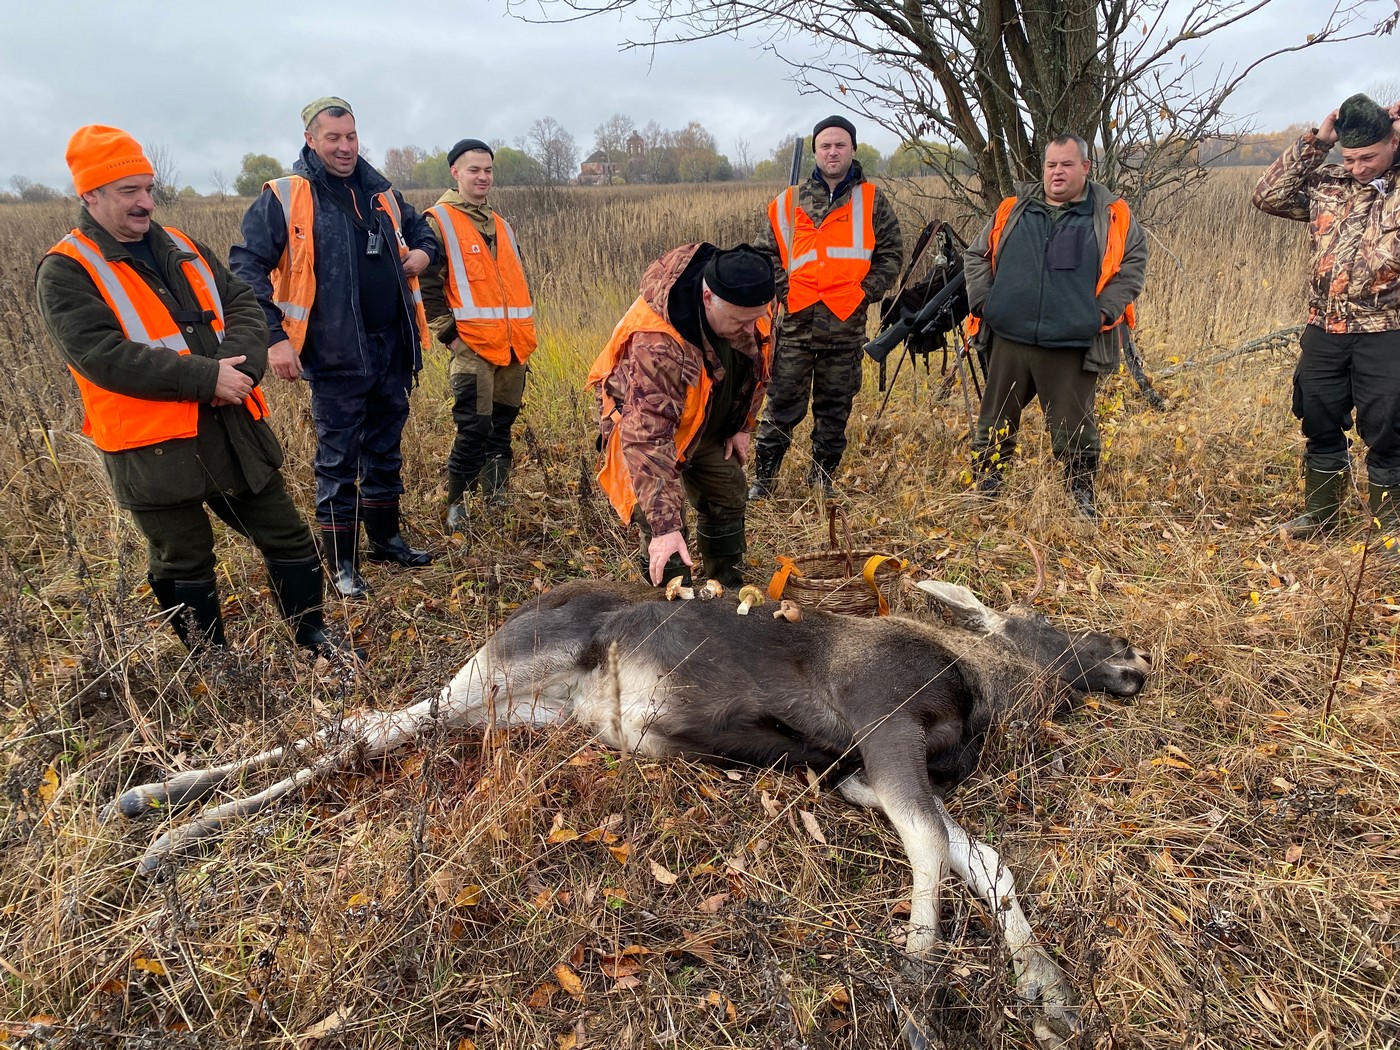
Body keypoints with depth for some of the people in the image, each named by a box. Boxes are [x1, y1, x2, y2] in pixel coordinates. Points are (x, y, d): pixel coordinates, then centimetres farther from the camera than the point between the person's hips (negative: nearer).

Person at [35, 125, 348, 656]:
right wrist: (206, 377, -22)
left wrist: (239, 364, -16)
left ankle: (313, 634, 30)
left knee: (287, 536, 12)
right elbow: (103, 355, -19)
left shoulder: (182, 248, 13)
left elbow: (242, 303, 4)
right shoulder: (66, 272, -6)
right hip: (154, 447, -5)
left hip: (233, 428, 5)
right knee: (185, 566, 9)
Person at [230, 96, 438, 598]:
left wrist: (423, 252, 5)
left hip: (393, 348, 6)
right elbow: (246, 268, -8)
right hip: (337, 356, -5)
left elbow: (419, 228, 29)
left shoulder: (380, 192, 11)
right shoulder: (284, 198, -6)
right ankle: (342, 565, 14)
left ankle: (386, 538, 33)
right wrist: (273, 337, -17)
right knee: (338, 461, 2)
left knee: (386, 451, 17)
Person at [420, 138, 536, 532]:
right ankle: (455, 505, 3)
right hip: (473, 345, -6)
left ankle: (496, 499, 24)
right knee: (474, 428, -10)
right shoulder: (439, 221, 0)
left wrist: (524, 328, 17)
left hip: (513, 345, 6)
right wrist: (448, 333, -11)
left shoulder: (500, 224, 21)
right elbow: (428, 284, -6)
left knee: (502, 426, 11)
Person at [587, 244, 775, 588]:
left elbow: (757, 368, 3)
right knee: (665, 536, -18)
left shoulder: (751, 307, -21)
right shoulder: (659, 345, -44)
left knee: (728, 503, 12)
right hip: (645, 420, -7)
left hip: (711, 424, 7)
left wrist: (742, 426, 4)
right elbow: (647, 439, -46)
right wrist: (664, 525, -49)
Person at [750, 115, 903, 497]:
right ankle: (763, 477, 10)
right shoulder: (791, 201, 9)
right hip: (798, 320, 0)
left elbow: (891, 254, 8)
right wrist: (785, 289, -5)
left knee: (835, 407, 10)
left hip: (847, 324, 1)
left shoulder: (872, 201, 8)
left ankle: (823, 476, 23)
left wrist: (866, 291, -5)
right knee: (783, 402, 0)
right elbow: (766, 251, 11)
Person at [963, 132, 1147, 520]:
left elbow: (1133, 264, 3)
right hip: (1009, 339, 2)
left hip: (1072, 346, -2)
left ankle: (1082, 495, 19)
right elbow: (976, 255, 15)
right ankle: (986, 491, 21)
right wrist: (983, 300, 2)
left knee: (1074, 426, 3)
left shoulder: (1112, 215, 5)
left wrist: (1105, 311, -8)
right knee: (995, 422, 8)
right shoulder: (1012, 210, 11)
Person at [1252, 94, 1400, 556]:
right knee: (1319, 425, 14)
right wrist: (1316, 142, -2)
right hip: (1324, 331, 4)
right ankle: (1320, 510, 31)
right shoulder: (1327, 183, 6)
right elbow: (1268, 196, 4)